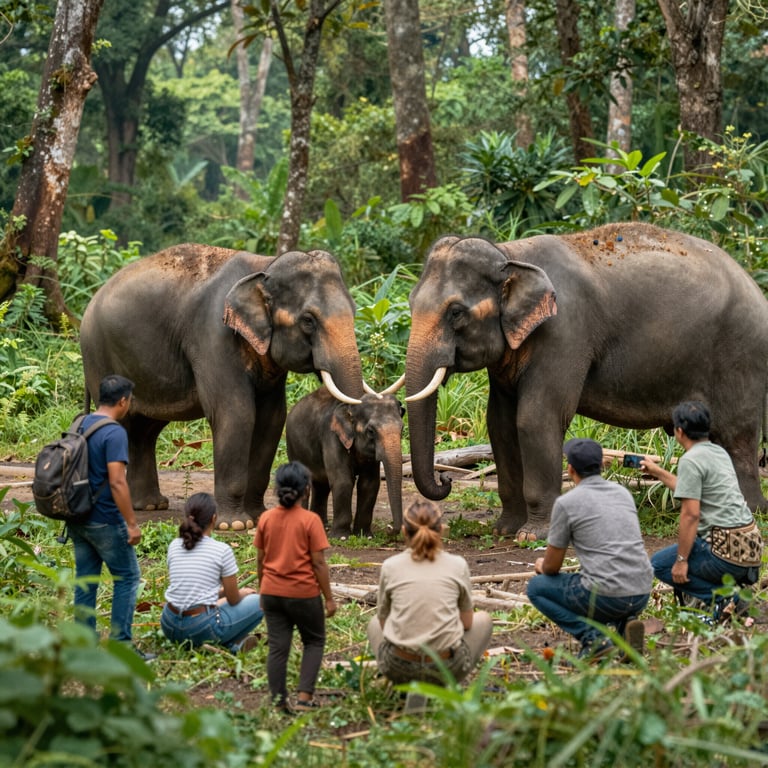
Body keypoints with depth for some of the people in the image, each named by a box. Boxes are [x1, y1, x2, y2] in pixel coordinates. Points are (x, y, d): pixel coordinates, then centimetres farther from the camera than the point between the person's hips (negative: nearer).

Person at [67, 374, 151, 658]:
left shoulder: (79, 425, 8)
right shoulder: (114, 433, -17)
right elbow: (117, 482, -22)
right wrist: (132, 523, -17)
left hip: (77, 519, 8)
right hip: (105, 521, -8)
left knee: (84, 580, 11)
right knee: (127, 578, 3)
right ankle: (121, 644, 2)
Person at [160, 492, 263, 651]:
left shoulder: (174, 546, 6)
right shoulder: (222, 550, -8)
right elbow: (233, 600, 0)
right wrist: (242, 593, 24)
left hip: (170, 627, 5)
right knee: (257, 602, 13)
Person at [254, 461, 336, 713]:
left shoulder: (266, 518, 0)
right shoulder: (310, 520, -13)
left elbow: (261, 560, 7)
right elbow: (318, 563, -12)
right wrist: (329, 598, -5)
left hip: (272, 593, 3)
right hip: (304, 593, -3)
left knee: (277, 647, 8)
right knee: (314, 642, 14)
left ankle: (278, 701, 8)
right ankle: (304, 696, 3)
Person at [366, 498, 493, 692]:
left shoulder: (390, 566, 1)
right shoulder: (458, 565, 0)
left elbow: (384, 620, 11)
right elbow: (467, 623, 8)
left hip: (398, 668, 1)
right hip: (447, 669, -1)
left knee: (374, 624, 36)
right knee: (483, 619, 30)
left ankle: (406, 684, 11)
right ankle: (445, 684, 10)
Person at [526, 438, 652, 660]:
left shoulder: (567, 503, -4)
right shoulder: (623, 493, 14)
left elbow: (552, 567, 3)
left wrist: (542, 566, 29)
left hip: (606, 596, -6)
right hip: (642, 595, 6)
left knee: (537, 587, 16)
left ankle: (593, 638, -2)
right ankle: (625, 624, 5)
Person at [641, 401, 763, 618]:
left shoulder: (691, 460, -12)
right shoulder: (719, 452, 15)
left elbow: (691, 514, -18)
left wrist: (681, 560, -13)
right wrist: (657, 471, 39)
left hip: (728, 550, -9)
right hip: (751, 545, 9)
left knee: (660, 565, 5)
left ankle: (721, 596, -7)